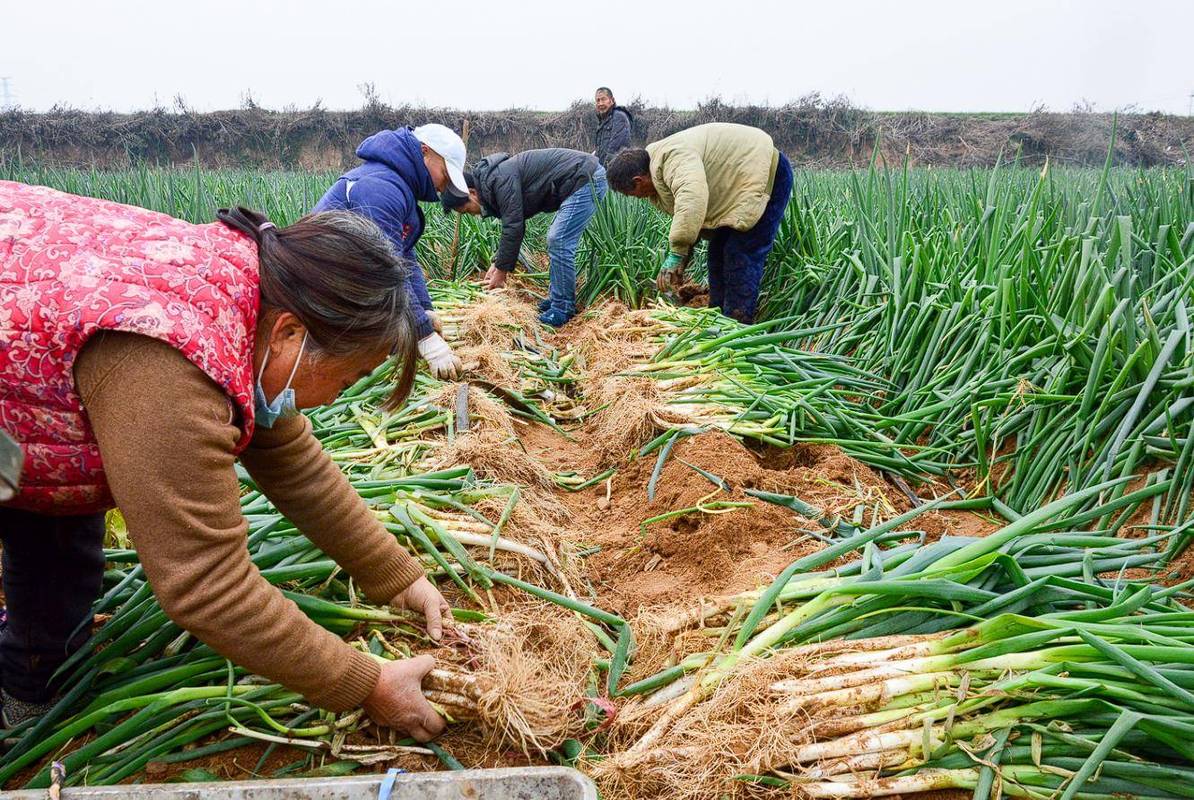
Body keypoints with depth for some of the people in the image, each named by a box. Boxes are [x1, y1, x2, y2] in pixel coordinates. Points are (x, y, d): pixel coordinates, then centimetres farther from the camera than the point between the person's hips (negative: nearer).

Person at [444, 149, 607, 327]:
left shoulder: (500, 179, -18)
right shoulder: (490, 181, 14)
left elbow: (513, 228, -18)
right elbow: (512, 224, 22)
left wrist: (502, 270, -8)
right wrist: (498, 263, 17)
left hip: (586, 179, -10)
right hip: (586, 178, 10)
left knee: (559, 242, -10)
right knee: (557, 240, 15)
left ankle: (563, 308, -2)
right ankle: (556, 297, 23)